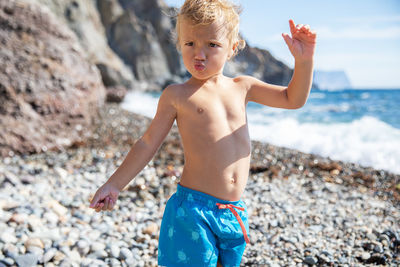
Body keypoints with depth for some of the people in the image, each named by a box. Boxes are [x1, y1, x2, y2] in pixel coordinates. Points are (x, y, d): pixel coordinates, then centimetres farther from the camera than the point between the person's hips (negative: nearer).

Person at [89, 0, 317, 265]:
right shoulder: (177, 95, -3)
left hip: (234, 212, 5)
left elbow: (293, 99, 11)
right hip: (193, 209, -4)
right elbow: (148, 144, 3)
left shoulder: (242, 87, 8)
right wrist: (114, 184, 2)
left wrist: (304, 59, -4)